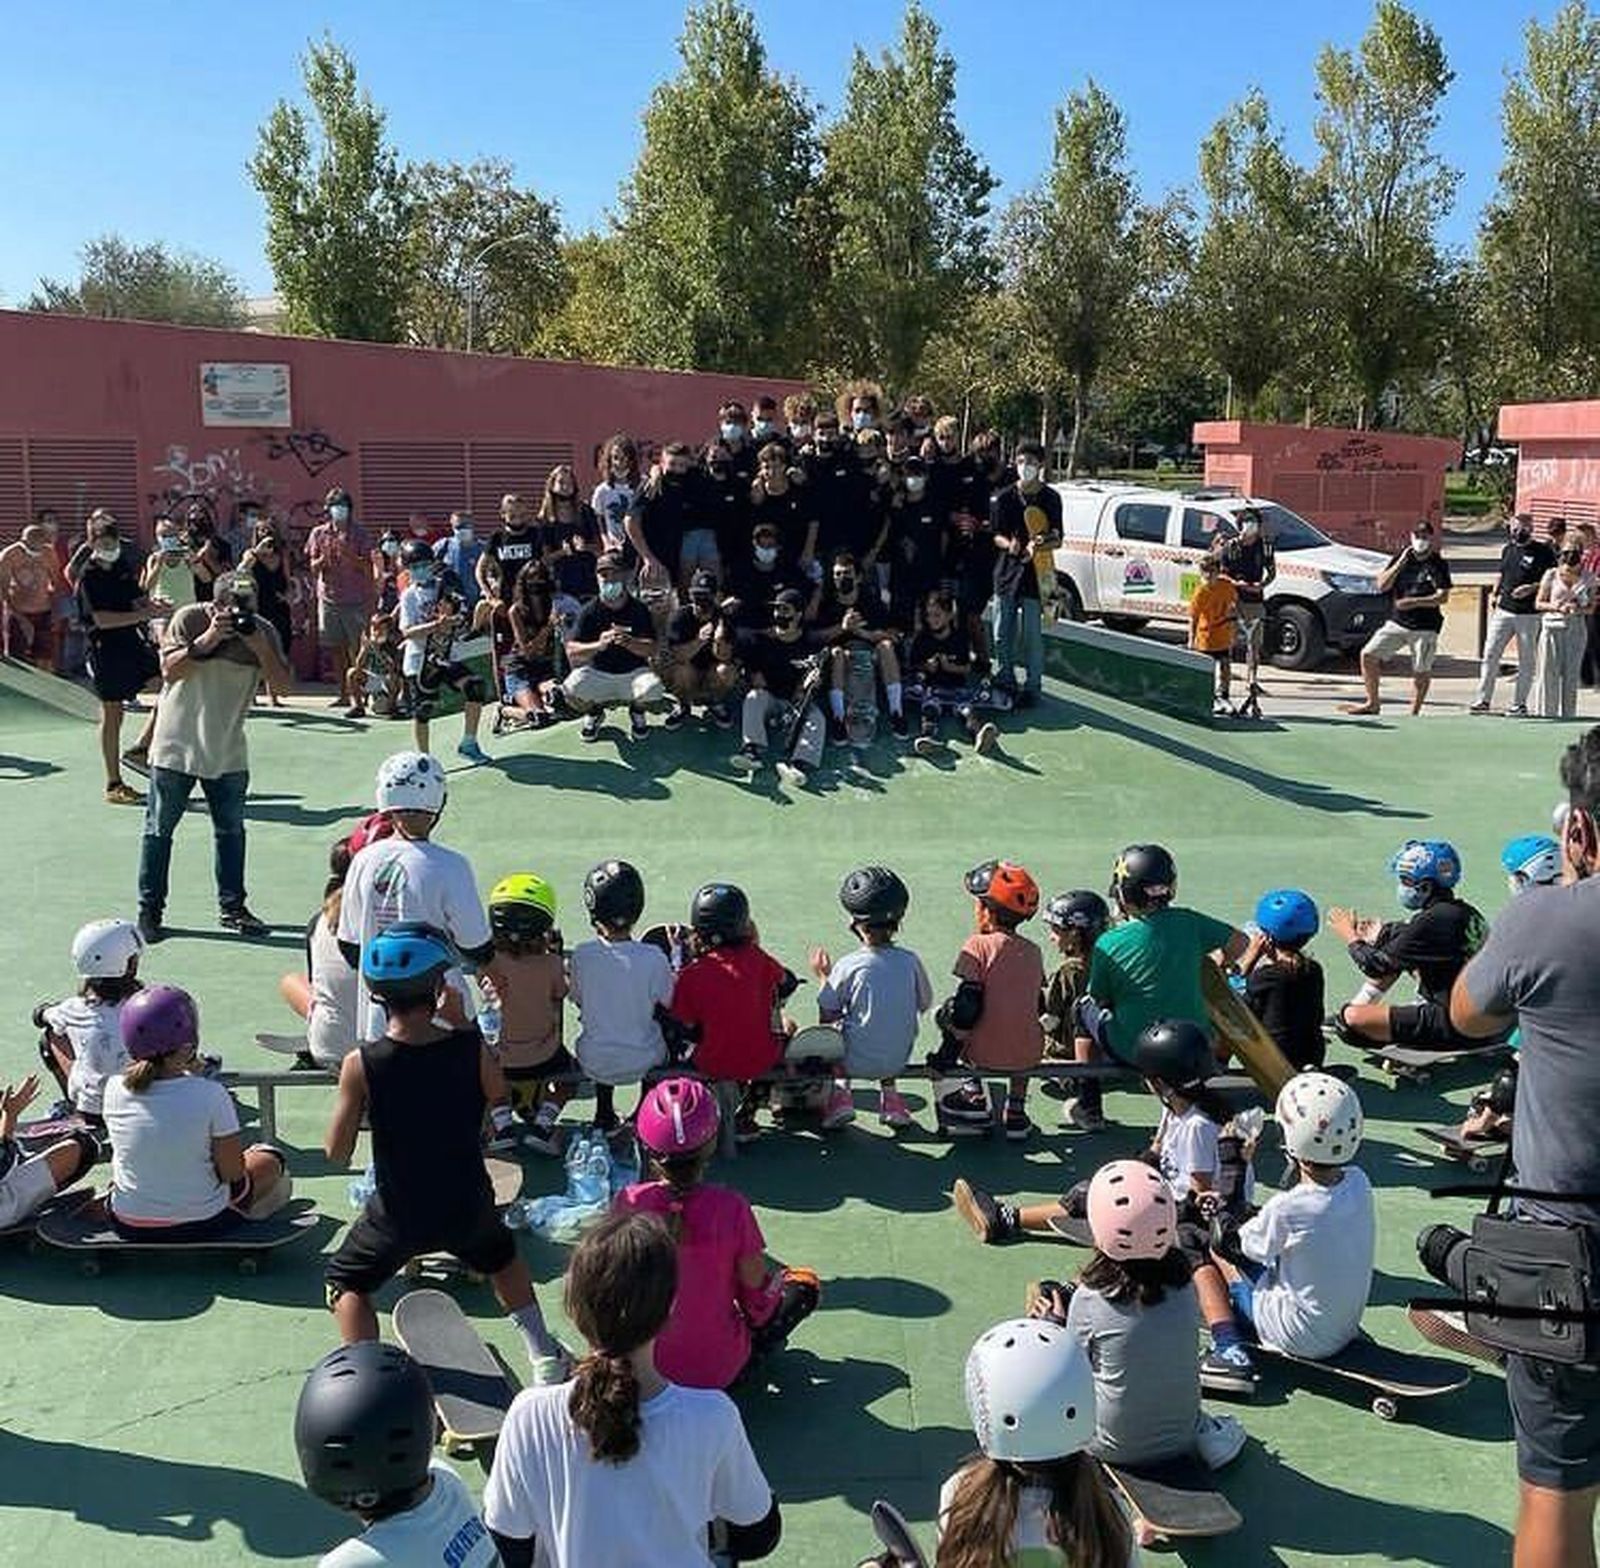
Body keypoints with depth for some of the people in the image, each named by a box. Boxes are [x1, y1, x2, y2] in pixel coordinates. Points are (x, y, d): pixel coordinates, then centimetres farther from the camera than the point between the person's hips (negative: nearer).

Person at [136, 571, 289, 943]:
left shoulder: (263, 631, -2)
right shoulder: (189, 619, -10)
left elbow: (283, 685, -9)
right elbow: (169, 669, -18)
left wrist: (259, 647, -22)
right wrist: (208, 639, -27)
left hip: (228, 752, 3)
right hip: (177, 745, -3)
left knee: (231, 831, 10)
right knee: (159, 829, 3)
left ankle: (232, 907, 22)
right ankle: (149, 910, 12)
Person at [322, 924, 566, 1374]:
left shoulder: (361, 1065, -20)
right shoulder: (471, 1048, -17)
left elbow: (337, 1152, -12)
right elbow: (499, 1098, 4)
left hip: (398, 1215, -2)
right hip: (467, 1206, 2)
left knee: (347, 1284, 25)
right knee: (502, 1257, 33)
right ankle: (544, 1355, 38)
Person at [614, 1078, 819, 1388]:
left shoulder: (629, 1202, -18)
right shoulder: (731, 1208, -25)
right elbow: (756, 1289, -12)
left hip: (647, 1364, 3)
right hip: (718, 1371, -3)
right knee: (805, 1284, 16)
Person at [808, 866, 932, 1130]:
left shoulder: (847, 966, -19)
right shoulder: (910, 961, -11)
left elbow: (827, 1016, -8)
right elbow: (924, 1005, 5)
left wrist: (823, 976, 5)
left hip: (856, 1062, -3)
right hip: (898, 1061, 3)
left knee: (833, 1030, 29)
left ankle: (840, 1091, 12)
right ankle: (889, 1094, 25)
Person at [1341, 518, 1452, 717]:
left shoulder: (1439, 564, -3)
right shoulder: (1401, 557, 7)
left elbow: (1442, 596, -12)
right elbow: (1382, 586, 0)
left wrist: (1414, 601, -23)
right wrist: (1399, 564, -12)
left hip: (1425, 627, -4)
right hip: (1396, 622, 4)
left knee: (1421, 671, 0)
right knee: (1368, 655, -3)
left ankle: (1414, 713, 14)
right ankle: (1372, 703, 8)